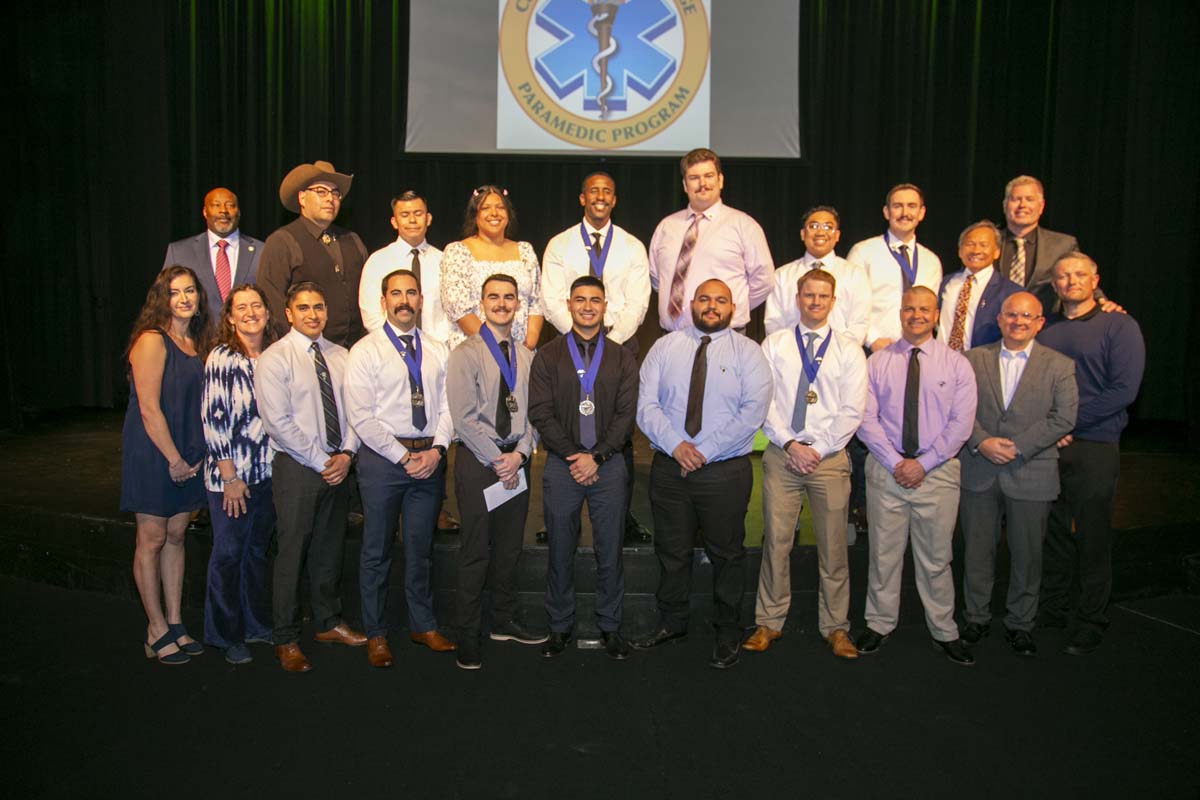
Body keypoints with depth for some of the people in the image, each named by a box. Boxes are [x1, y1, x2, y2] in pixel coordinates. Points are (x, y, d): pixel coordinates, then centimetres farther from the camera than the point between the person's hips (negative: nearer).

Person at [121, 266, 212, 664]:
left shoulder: (197, 343, 8)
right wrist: (173, 459, -15)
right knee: (152, 539, 4)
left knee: (176, 536, 13)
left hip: (186, 456, 7)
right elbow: (149, 409, -18)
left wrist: (195, 455, 5)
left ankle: (175, 623, 22)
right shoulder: (152, 341, -14)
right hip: (152, 454, -7)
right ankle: (157, 631, 14)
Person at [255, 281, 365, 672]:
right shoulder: (275, 358, -7)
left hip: (338, 465, 5)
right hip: (297, 467, -5)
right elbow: (278, 422, -14)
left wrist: (346, 454, -7)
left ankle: (329, 623, 30)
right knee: (293, 554, 2)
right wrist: (321, 462, -13)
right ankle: (286, 640, 15)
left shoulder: (339, 355, 9)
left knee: (330, 550, 15)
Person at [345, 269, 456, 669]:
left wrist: (436, 449, -10)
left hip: (429, 458, 4)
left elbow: (448, 405, 5)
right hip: (383, 455, -3)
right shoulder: (366, 351, -3)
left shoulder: (438, 351, 10)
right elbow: (361, 417, -9)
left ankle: (423, 625, 27)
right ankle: (376, 634, 19)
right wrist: (403, 457, -12)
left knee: (421, 548, 14)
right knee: (377, 551, 6)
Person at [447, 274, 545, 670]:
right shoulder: (467, 353, -6)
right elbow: (464, 417, -11)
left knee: (510, 546, 13)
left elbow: (533, 411, 8)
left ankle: (505, 621, 28)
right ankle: (468, 634, 12)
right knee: (476, 550, 1)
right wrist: (497, 461, -13)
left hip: (516, 460, 5)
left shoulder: (527, 356, 10)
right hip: (478, 459, -5)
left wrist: (519, 453, -7)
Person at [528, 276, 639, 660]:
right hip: (561, 464, 0)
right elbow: (540, 413, -2)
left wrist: (596, 456, -10)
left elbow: (626, 414, 0)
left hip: (608, 465, 0)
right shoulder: (548, 356, 6)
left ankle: (610, 625, 18)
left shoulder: (622, 358, 8)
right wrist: (572, 456, -10)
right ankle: (560, 625, 19)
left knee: (610, 550, 4)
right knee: (560, 550, 6)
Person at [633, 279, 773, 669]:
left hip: (726, 471, -2)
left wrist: (704, 451, -17)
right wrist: (675, 444, -16)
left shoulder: (747, 352, -1)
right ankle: (671, 622, 31)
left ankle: (728, 631, 26)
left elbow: (752, 413, -11)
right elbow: (646, 405, -1)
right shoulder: (665, 347, 6)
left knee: (726, 553, 9)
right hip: (669, 468, 2)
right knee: (671, 550, 13)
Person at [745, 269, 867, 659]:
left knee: (833, 547, 5)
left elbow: (852, 411, 0)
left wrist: (817, 450, -8)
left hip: (830, 456, 0)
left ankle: (835, 627, 17)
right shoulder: (774, 344, 7)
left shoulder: (849, 349, 6)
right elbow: (764, 402, 1)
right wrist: (789, 444, -9)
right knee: (776, 542, 3)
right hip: (781, 455, 0)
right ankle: (769, 623, 15)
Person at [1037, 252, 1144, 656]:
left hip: (1094, 447, -3)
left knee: (1093, 538, 3)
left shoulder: (1119, 326, 0)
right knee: (1052, 534, 9)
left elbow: (1124, 389, -10)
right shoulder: (1043, 329, 12)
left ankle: (1091, 623, 15)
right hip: (1045, 447, 4)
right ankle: (1050, 613, 22)